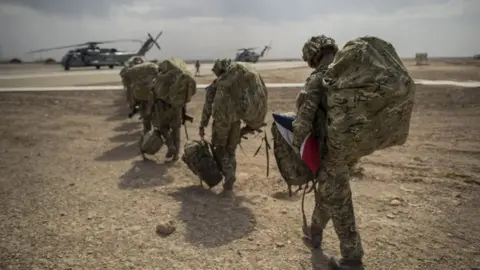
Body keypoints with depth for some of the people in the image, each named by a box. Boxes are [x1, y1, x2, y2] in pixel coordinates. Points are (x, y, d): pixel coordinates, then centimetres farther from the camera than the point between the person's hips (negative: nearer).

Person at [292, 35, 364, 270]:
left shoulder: (318, 80, -16)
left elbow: (304, 119, -21)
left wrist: (297, 149, -11)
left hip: (332, 150, -7)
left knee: (338, 204, 4)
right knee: (326, 192, 25)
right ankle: (315, 233, 44)